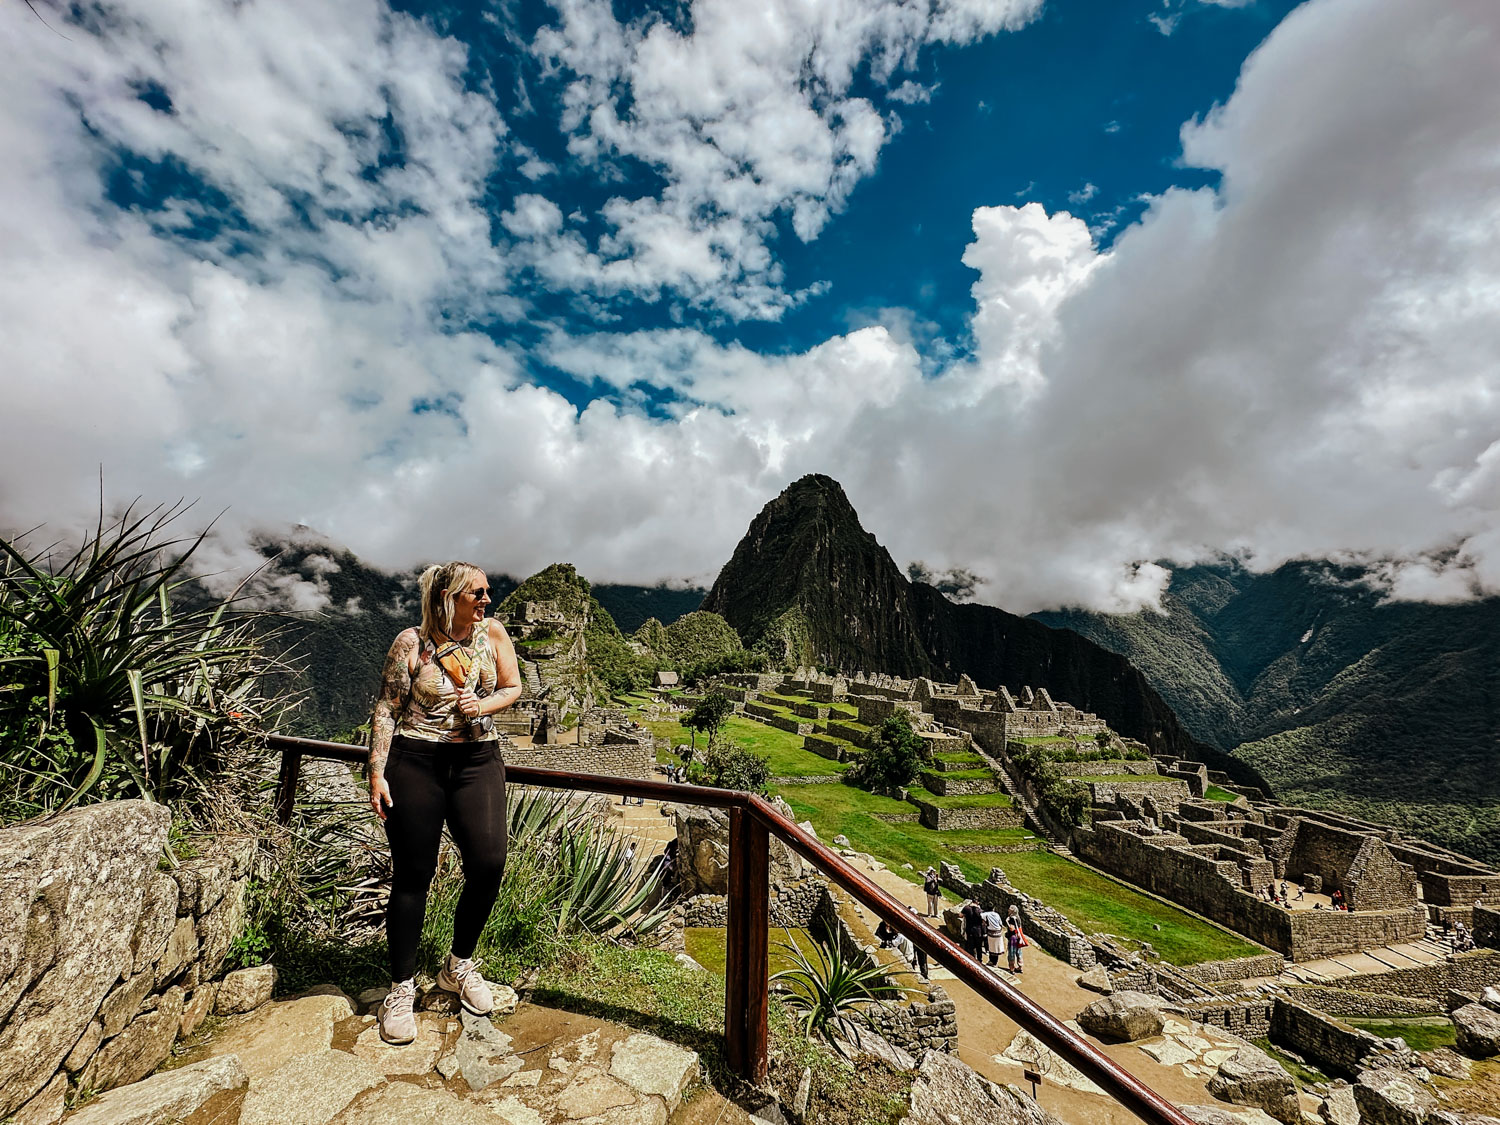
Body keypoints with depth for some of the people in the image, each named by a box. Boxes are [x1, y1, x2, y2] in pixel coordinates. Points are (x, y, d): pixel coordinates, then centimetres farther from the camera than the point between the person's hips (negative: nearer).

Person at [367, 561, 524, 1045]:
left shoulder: (492, 632, 3)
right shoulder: (412, 643, -4)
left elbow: (513, 688, 9)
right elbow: (386, 709, -2)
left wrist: (483, 705, -10)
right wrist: (377, 773, -6)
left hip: (478, 761, 2)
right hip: (415, 764, -2)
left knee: (488, 863, -7)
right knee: (412, 876, 6)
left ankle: (460, 965, 20)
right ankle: (402, 988, 27)